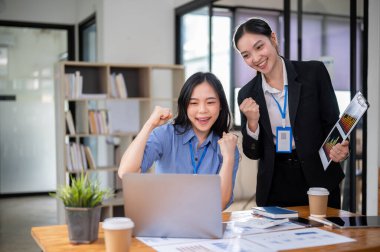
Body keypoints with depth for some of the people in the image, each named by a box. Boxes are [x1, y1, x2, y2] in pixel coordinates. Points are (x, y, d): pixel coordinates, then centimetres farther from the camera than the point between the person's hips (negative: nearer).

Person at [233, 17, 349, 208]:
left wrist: (339, 149, -22)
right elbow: (253, 153, 4)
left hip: (319, 180, -1)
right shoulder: (247, 94, 1)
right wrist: (252, 122, -14)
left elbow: (332, 123, -2)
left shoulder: (314, 72, -4)